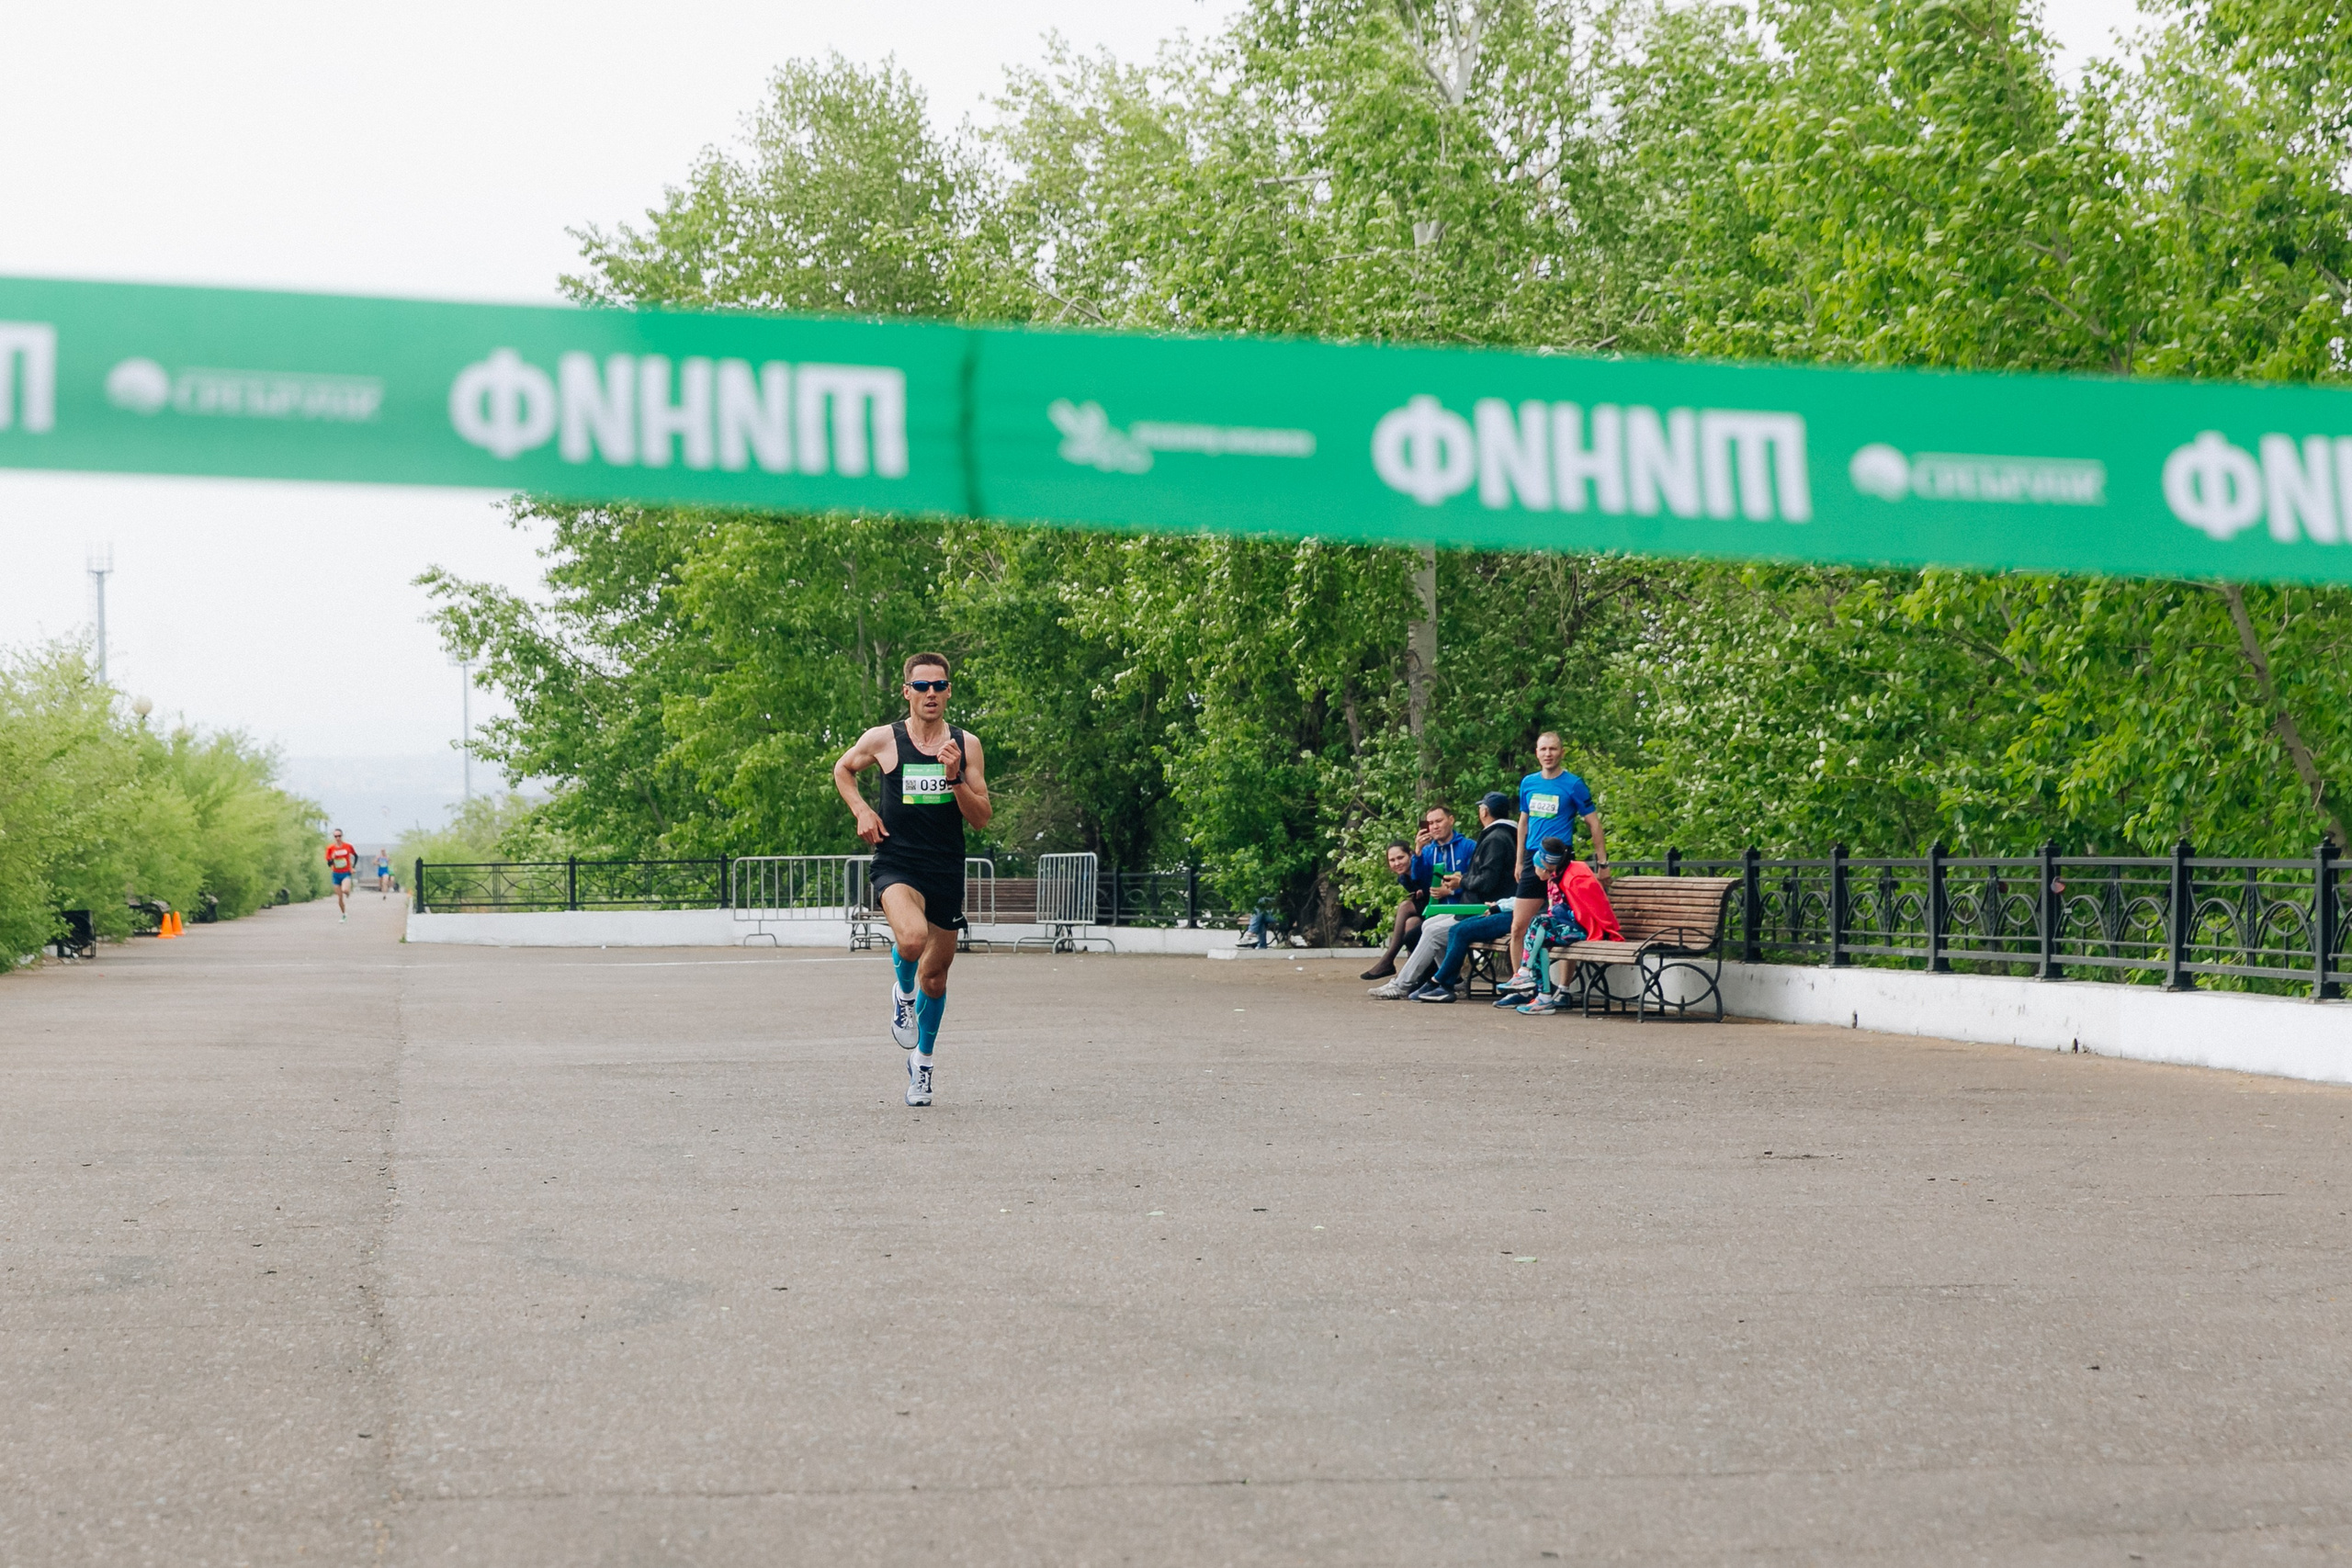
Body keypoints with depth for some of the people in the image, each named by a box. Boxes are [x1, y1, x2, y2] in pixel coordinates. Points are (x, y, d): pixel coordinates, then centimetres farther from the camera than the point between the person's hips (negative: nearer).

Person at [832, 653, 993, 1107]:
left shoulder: (966, 745, 2)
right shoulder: (882, 740, -2)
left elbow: (983, 817, 1)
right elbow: (843, 769, 18)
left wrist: (955, 778, -15)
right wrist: (861, 810, 2)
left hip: (947, 871, 3)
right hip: (896, 865, -3)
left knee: (935, 976, 13)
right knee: (912, 938, -34)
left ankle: (922, 1063, 36)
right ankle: (902, 991, 2)